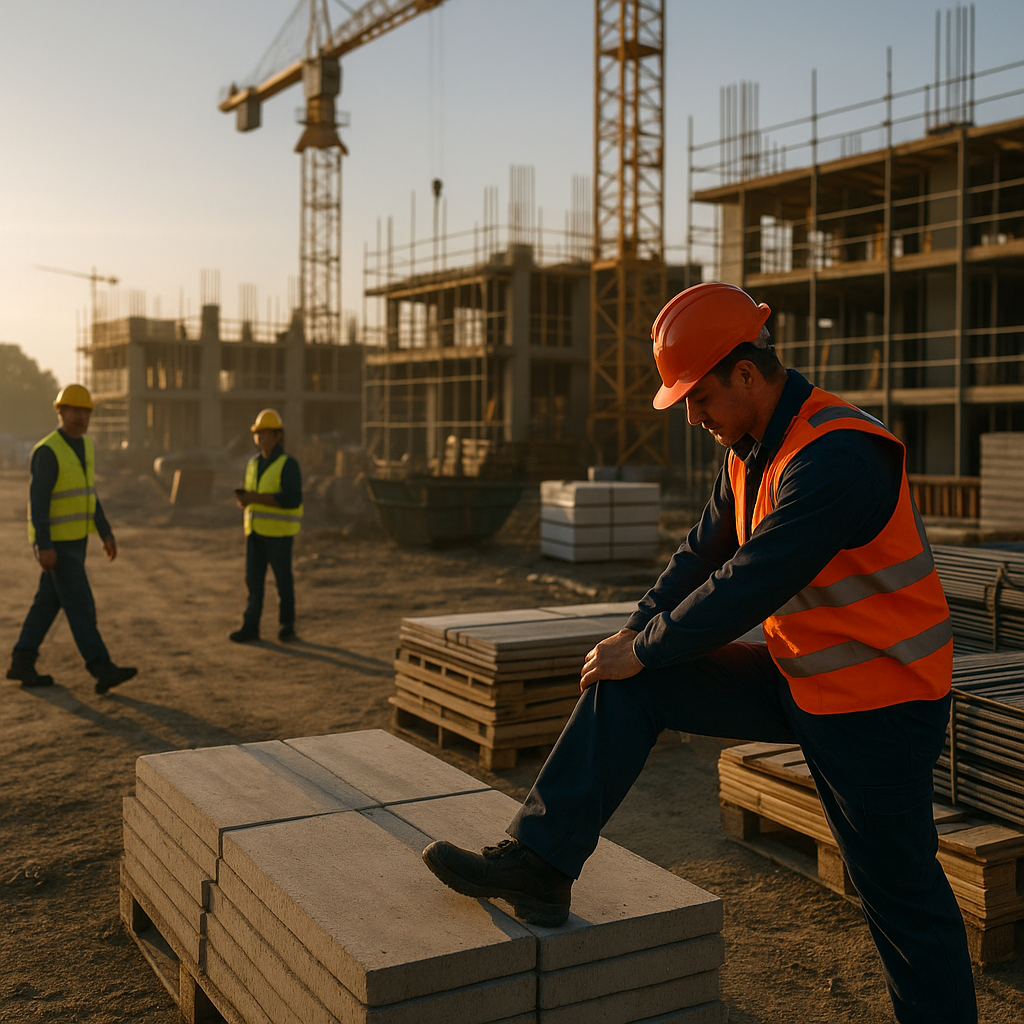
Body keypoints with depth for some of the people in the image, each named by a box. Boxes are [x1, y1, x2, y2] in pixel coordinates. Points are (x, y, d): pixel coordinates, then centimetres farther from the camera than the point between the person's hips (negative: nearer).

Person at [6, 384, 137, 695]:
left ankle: (22, 662, 22)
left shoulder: (83, 446, 10)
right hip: (55, 543, -9)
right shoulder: (47, 451, -18)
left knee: (48, 602, 13)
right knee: (80, 605, -10)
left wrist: (106, 533, 12)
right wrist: (44, 547, -26)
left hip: (74, 540, 9)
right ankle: (103, 670, -10)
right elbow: (37, 501, -21)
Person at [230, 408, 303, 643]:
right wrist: (243, 499, -8)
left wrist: (257, 498, -24)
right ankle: (250, 627, 6)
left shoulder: (288, 465, -11)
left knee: (283, 580, 3)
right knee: (253, 579, 3)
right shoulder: (253, 463, 11)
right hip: (255, 530, 6)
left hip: (279, 532, -6)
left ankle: (287, 627, 15)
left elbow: (293, 499, -21)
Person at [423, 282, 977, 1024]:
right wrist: (635, 632, 2)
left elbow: (747, 586, -27)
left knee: (901, 893, 3)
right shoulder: (750, 452, 5)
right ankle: (539, 866, -2)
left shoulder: (836, 456, -25)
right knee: (627, 687, -2)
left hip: (879, 702, -8)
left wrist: (642, 652, -17)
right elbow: (704, 554, 13)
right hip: (795, 679, 8)